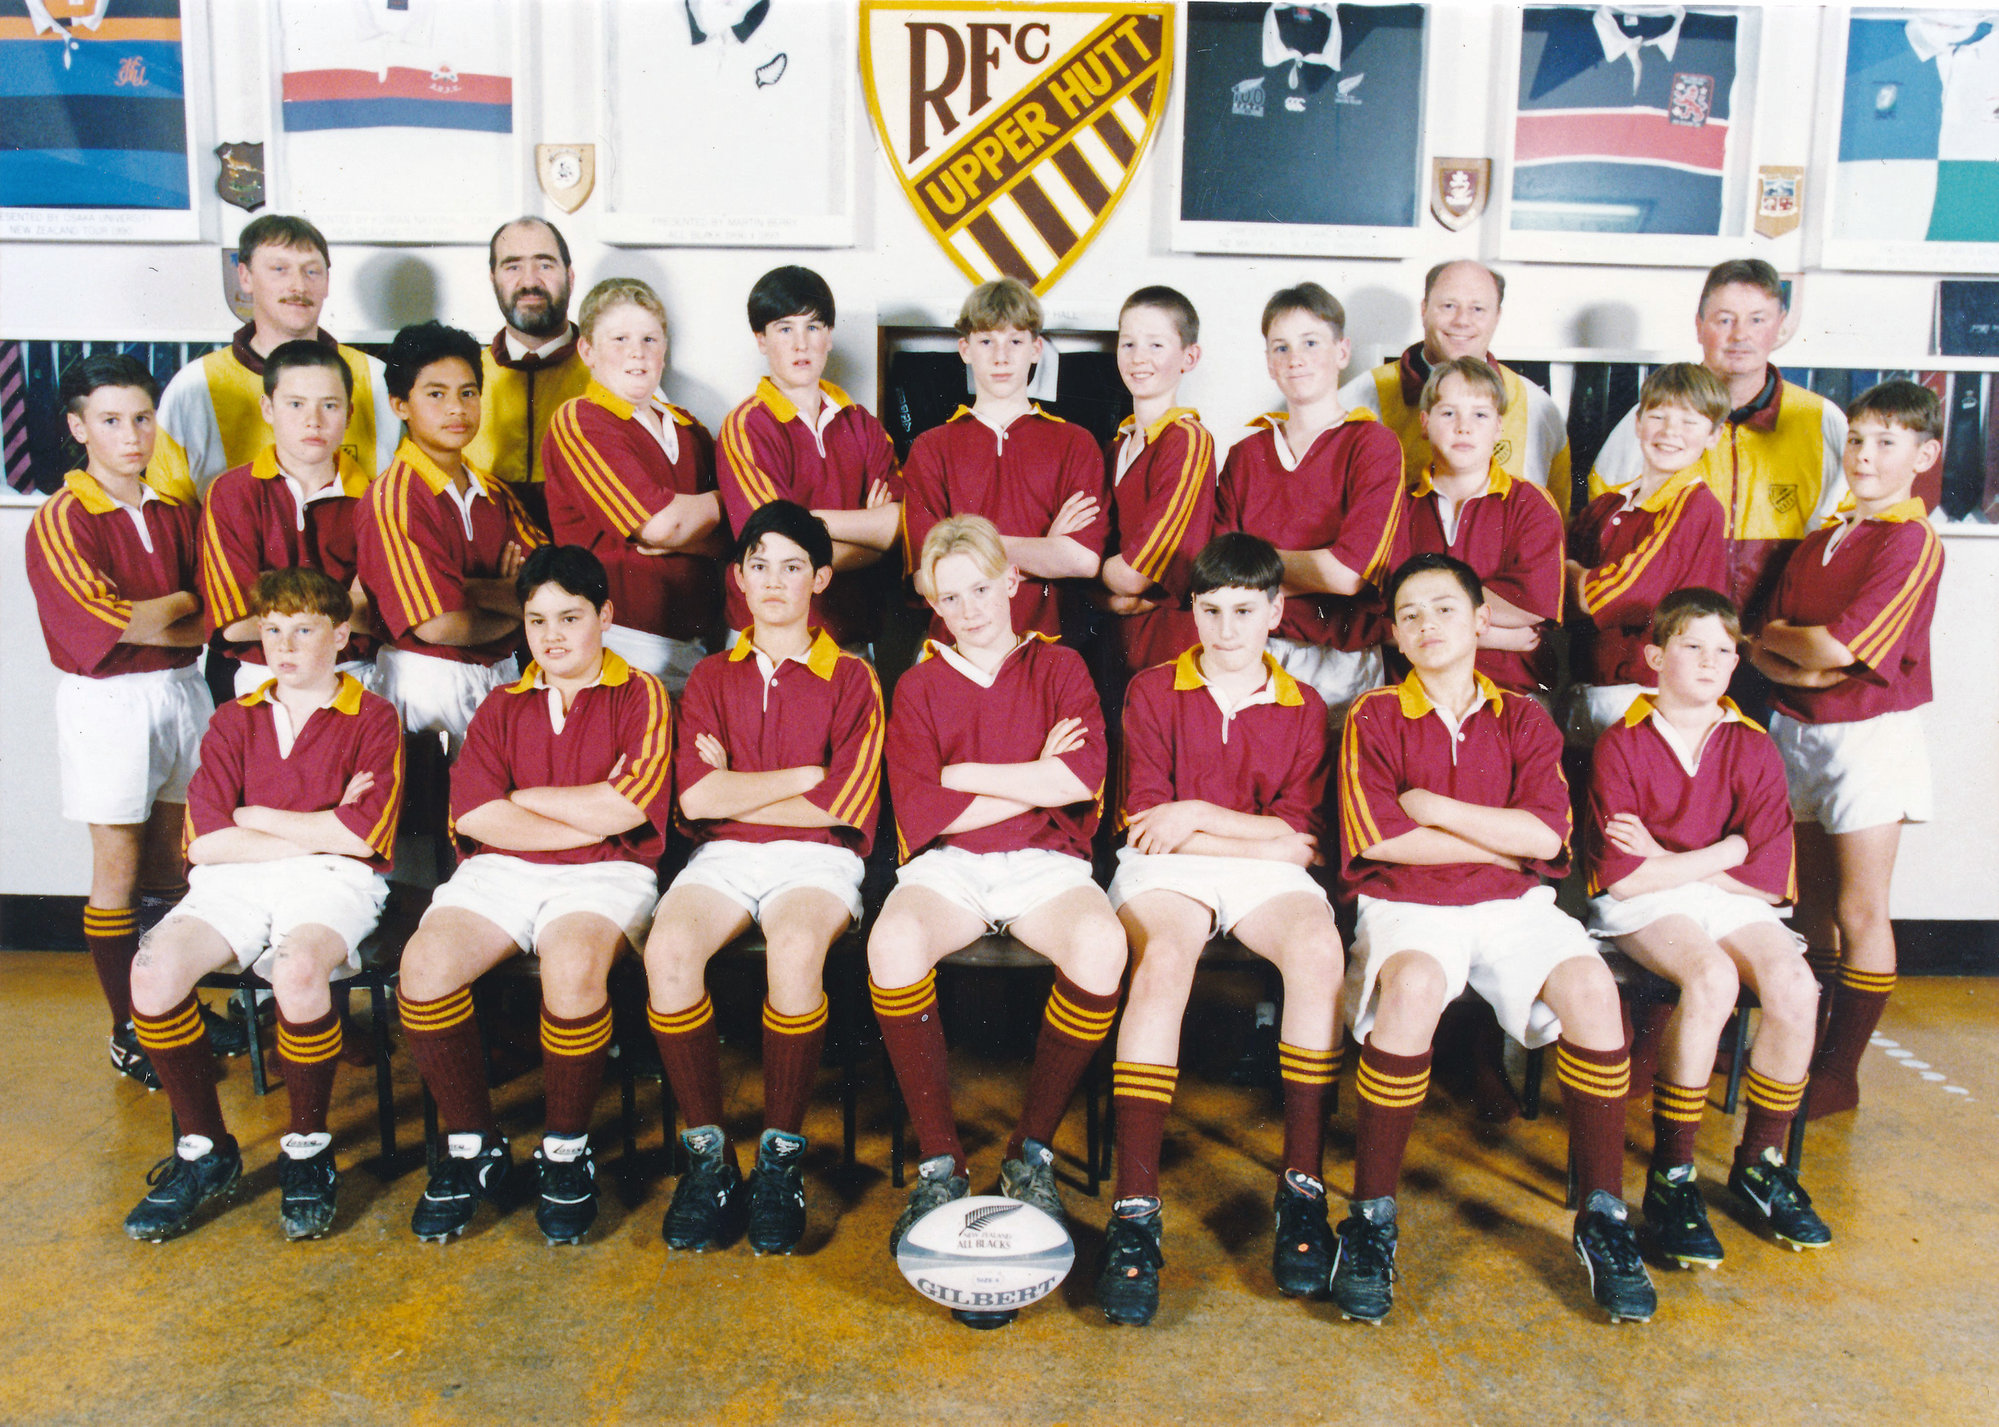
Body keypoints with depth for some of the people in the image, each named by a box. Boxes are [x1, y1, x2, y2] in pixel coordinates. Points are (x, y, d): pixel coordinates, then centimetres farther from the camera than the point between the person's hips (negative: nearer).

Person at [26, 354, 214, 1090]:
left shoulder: (178, 505, 6)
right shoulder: (60, 521, -9)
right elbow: (109, 622, -17)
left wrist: (159, 609, -11)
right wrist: (190, 609, -9)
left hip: (182, 690, 4)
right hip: (107, 700, -4)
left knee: (174, 860, 10)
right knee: (119, 868, 3)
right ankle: (127, 1030, 14)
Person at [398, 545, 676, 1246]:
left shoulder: (640, 696, 8)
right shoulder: (502, 706, 19)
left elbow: (623, 810, -8)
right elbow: (473, 812, 2)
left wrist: (520, 798, 1)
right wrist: (589, 817, -6)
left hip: (605, 874, -3)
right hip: (500, 871, 4)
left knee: (573, 965, -36)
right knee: (425, 962, -26)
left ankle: (567, 1152, -12)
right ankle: (471, 1147, -6)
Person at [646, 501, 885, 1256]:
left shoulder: (852, 679, 10)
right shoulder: (712, 676, 17)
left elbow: (842, 807, -4)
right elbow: (694, 797, 0)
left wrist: (735, 789, 0)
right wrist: (806, 775, -2)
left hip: (817, 860, -2)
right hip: (724, 857, 2)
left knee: (796, 947, -36)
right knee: (668, 948, -31)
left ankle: (782, 1155, -19)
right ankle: (707, 1152, -16)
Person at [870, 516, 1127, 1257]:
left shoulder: (1058, 667, 11)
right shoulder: (919, 686, 12)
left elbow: (1084, 777, -7)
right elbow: (922, 813, -3)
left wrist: (966, 773, -4)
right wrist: (1037, 778, -3)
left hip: (1045, 862, 0)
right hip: (947, 865, 0)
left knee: (1102, 945, -34)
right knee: (894, 940, -34)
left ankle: (1031, 1150, -14)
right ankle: (939, 1163, -19)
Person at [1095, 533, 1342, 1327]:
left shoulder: (1303, 709, 14)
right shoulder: (1153, 693, 9)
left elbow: (1301, 833, 2)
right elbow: (1144, 825, -1)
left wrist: (1198, 815, -9)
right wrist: (1266, 839, -4)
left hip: (1266, 873, 2)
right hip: (1165, 870, -2)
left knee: (1319, 947, -32)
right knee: (1163, 959, -36)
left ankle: (1304, 1188, -23)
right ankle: (1134, 1212, -37)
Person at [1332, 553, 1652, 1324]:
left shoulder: (1522, 720, 12)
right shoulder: (1374, 717, 5)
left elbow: (1546, 834, -3)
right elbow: (1381, 838, -9)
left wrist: (1432, 807, -5)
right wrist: (1504, 844, -3)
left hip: (1514, 906, 3)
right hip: (1407, 905, -3)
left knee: (1591, 986, -27)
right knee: (1414, 986, -37)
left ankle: (1602, 1214, -11)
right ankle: (1371, 1218, -24)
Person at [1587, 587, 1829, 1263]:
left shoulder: (1754, 750, 5)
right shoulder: (1621, 745, -5)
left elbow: (1767, 878, -3)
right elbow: (1623, 876, -13)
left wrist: (1665, 858, -9)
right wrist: (1722, 853, -10)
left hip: (1732, 902, 4)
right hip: (1642, 907, -4)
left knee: (1794, 985, -25)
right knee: (1713, 980, -33)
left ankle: (1760, 1163, -3)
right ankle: (1669, 1177, -20)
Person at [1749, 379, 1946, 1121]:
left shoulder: (1912, 541, -11)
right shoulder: (1818, 540, 11)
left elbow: (1840, 645, -20)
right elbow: (1763, 648, 6)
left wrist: (1776, 633, -2)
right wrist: (1800, 667, -15)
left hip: (1870, 732, -7)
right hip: (1800, 727, 7)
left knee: (1859, 913, 1)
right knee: (1814, 904, 12)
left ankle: (1842, 1071, 11)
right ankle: (1809, 1050, 21)